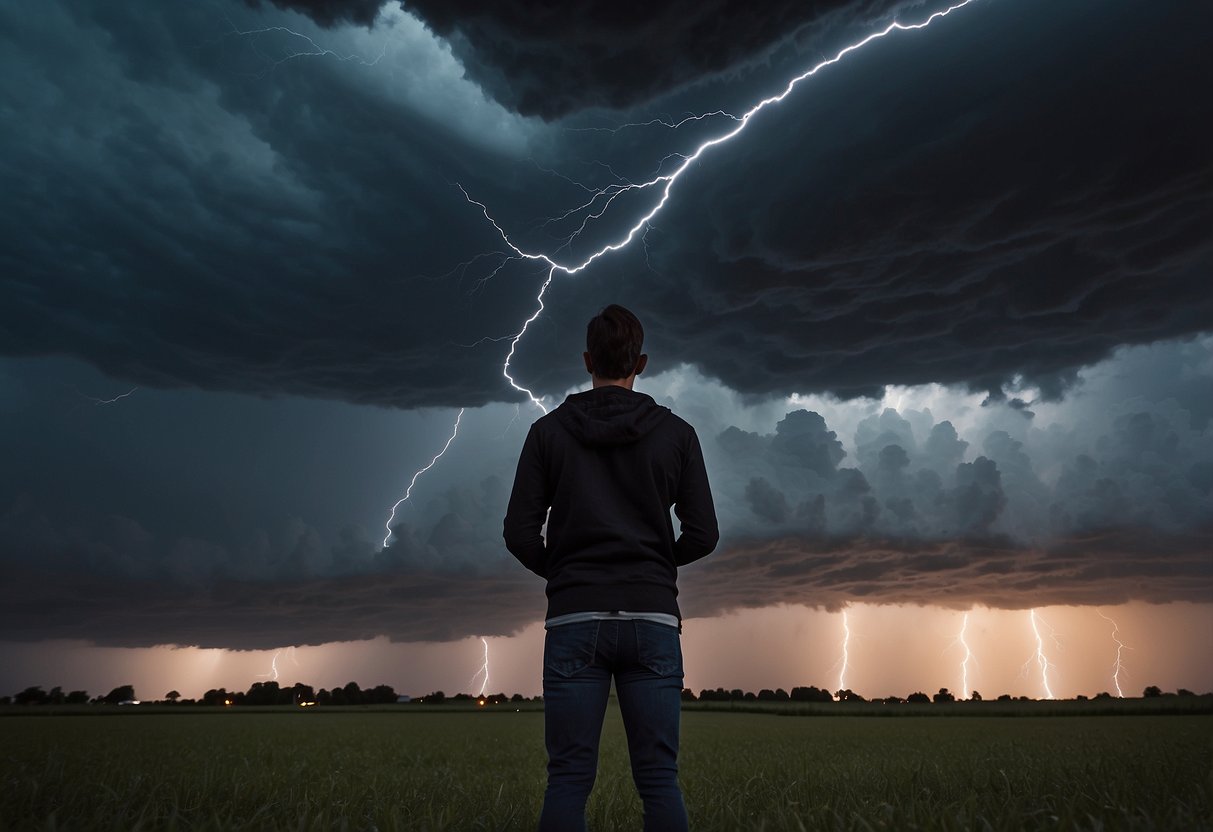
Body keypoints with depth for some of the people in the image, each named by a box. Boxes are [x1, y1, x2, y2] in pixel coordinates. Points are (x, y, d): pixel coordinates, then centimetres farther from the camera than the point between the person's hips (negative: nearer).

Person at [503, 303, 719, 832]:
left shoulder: (549, 431, 3)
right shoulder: (676, 432, 5)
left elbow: (520, 535, 0)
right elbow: (703, 534, 3)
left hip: (575, 620, 0)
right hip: (652, 620, 1)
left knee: (568, 780, 5)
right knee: (659, 781, 6)